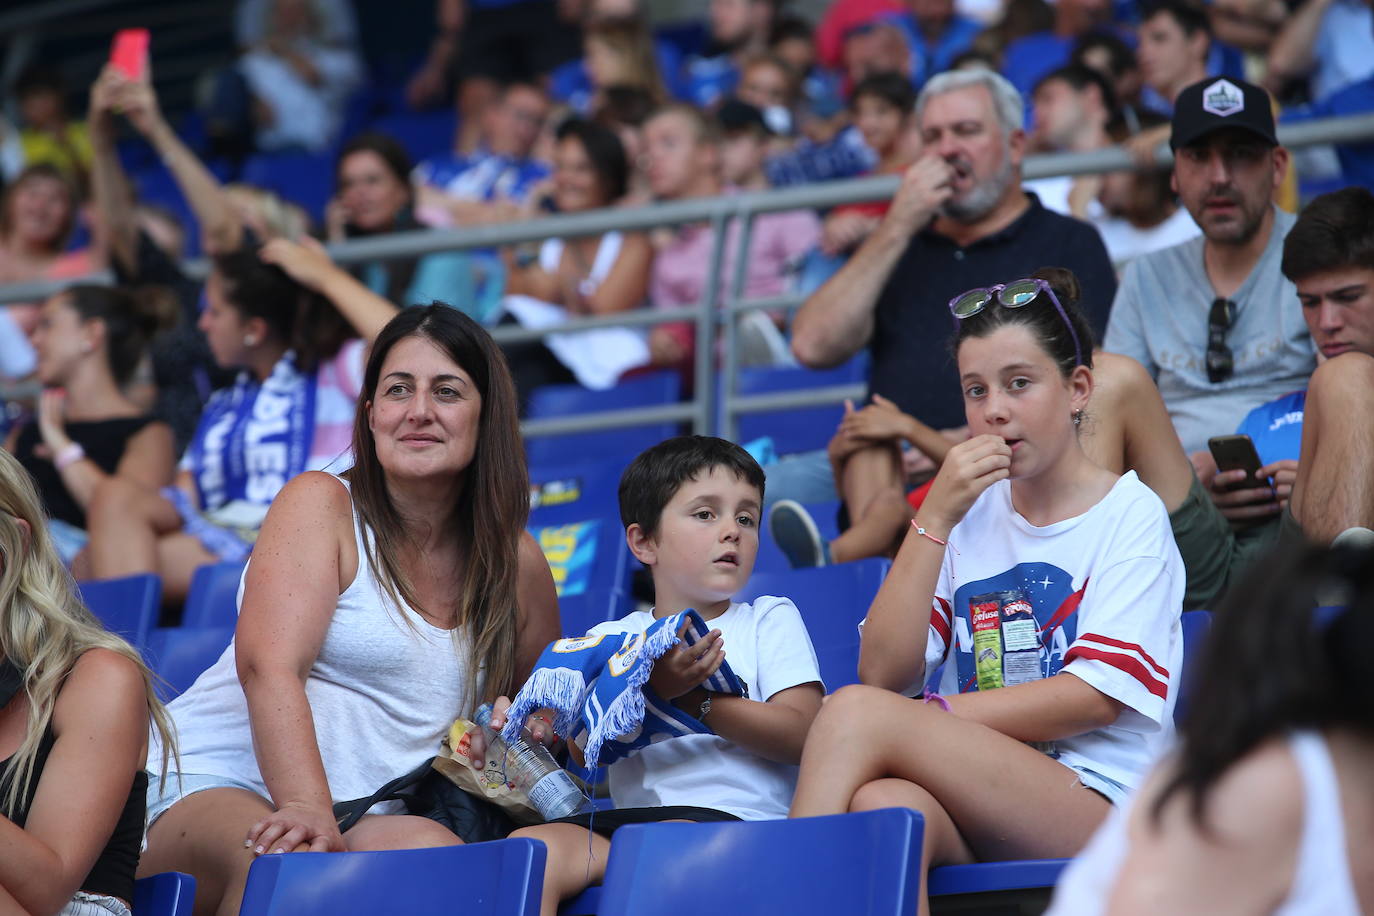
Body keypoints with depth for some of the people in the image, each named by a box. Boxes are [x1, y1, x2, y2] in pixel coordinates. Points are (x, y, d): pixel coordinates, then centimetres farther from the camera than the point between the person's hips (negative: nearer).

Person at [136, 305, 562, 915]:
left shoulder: (516, 564, 13)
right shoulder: (321, 504, 0)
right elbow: (268, 666, -15)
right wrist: (305, 810, -30)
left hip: (368, 819, 3)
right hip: (215, 791, -3)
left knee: (429, 849, -33)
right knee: (280, 861, -38)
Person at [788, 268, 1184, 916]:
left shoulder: (1132, 515, 7)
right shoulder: (969, 513, 20)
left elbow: (1097, 696, -5)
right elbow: (885, 673, 6)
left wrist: (935, 717, -8)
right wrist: (934, 519, -2)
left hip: (1096, 800, -3)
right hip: (973, 824, 4)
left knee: (856, 713, -27)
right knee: (883, 804, -36)